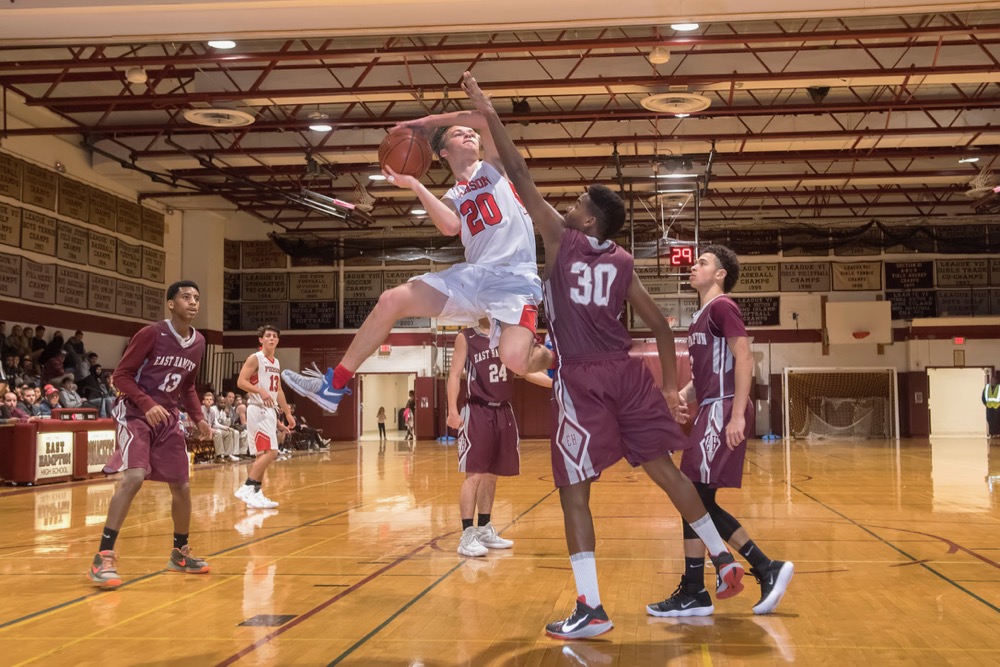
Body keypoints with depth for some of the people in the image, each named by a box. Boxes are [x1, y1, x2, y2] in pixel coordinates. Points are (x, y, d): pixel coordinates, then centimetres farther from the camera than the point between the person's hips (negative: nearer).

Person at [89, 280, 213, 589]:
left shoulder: (198, 343, 5)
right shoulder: (150, 334, -15)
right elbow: (121, 375, -13)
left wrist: (198, 418, 5)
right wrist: (148, 404, -27)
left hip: (168, 417, 7)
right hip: (135, 413, -7)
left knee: (181, 486, 8)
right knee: (135, 476, -26)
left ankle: (180, 553, 28)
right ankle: (103, 556, -20)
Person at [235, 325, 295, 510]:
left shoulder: (276, 363, 17)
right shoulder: (255, 358, -8)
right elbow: (241, 382, -17)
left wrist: (287, 413, 21)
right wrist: (261, 391, -31)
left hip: (270, 411, 9)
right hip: (258, 410, -9)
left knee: (265, 453, 9)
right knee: (270, 452, -17)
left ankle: (254, 492, 14)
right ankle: (247, 488, -13)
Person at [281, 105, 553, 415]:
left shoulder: (492, 165, 14)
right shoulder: (451, 199, 21)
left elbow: (486, 118, -3)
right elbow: (450, 227, -4)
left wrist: (429, 120, 5)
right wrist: (415, 185, -2)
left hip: (516, 277, -5)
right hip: (474, 273, 5)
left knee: (516, 360, -30)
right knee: (391, 301, -7)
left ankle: (553, 357, 8)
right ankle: (335, 384, 4)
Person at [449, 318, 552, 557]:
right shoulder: (466, 338, -2)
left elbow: (528, 371, 10)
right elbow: (455, 374, -6)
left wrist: (554, 382, -4)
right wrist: (453, 409, -17)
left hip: (503, 412, 6)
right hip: (477, 412, -6)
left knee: (492, 474, 12)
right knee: (474, 474, -10)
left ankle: (484, 530, 23)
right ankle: (467, 536, -7)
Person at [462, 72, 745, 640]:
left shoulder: (563, 240, 3)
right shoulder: (622, 263, 12)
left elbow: (521, 177, 4)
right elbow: (660, 325, 10)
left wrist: (490, 115, 10)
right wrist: (672, 386, 18)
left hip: (581, 379, -4)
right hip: (626, 373, 5)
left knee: (574, 491, 0)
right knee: (664, 468, 15)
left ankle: (591, 609, -1)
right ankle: (724, 559, 21)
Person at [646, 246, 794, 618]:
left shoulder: (722, 307, -7)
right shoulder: (702, 316, 21)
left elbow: (744, 359, -17)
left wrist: (737, 415, -24)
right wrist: (682, 396, 8)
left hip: (723, 410, -10)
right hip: (711, 410, 10)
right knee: (699, 501, 9)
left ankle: (693, 593, 1)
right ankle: (768, 570, 14)